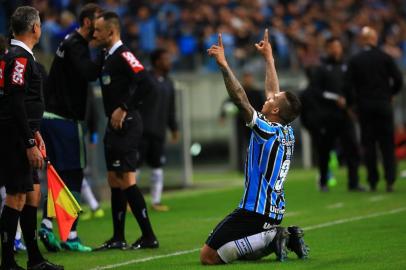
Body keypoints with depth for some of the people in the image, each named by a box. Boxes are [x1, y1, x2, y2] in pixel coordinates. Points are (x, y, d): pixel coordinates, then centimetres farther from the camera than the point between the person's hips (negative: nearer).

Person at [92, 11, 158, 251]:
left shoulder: (122, 55, -12)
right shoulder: (108, 57, 17)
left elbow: (144, 82, -23)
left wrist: (124, 109, -21)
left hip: (126, 124, -10)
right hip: (115, 125, 10)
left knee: (126, 180, -11)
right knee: (115, 181, 12)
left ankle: (149, 237, -8)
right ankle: (118, 239, 18)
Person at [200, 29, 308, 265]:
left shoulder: (266, 130, -14)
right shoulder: (288, 132, 9)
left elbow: (241, 100, -22)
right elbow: (273, 91, 22)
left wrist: (224, 65, -20)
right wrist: (269, 58, 32)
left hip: (255, 211, -9)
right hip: (275, 212, 9)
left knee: (208, 256, -10)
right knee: (242, 253, 23)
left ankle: (270, 238, -14)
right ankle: (287, 236, 5)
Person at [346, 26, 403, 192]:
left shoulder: (354, 61, -3)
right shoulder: (385, 58, -3)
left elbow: (349, 85, -7)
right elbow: (398, 80, -5)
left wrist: (357, 101, 6)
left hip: (364, 105, 0)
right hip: (384, 104, 0)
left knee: (368, 145, 6)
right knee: (387, 144, 4)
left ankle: (373, 182, 4)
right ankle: (390, 181, -4)